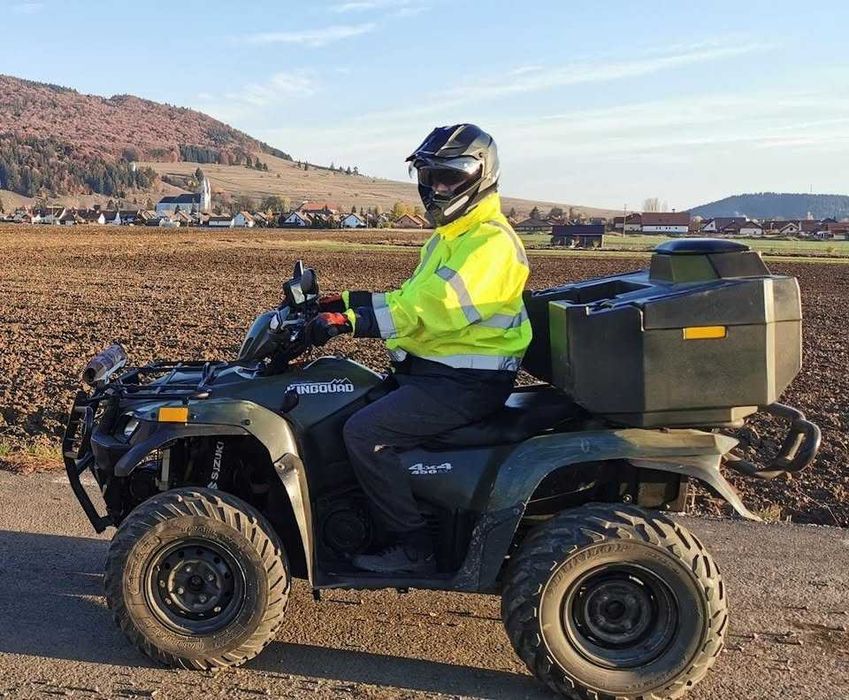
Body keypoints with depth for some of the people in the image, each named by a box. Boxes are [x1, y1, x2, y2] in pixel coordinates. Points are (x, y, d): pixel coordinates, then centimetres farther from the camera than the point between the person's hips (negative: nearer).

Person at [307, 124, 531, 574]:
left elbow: (432, 309, -28)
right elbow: (410, 298, 20)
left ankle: (413, 548, -10)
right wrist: (345, 302, 8)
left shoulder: (491, 243, -16)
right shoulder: (447, 238, 18)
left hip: (467, 381, -10)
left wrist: (349, 321, -32)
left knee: (365, 432, -22)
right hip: (429, 367, 10)